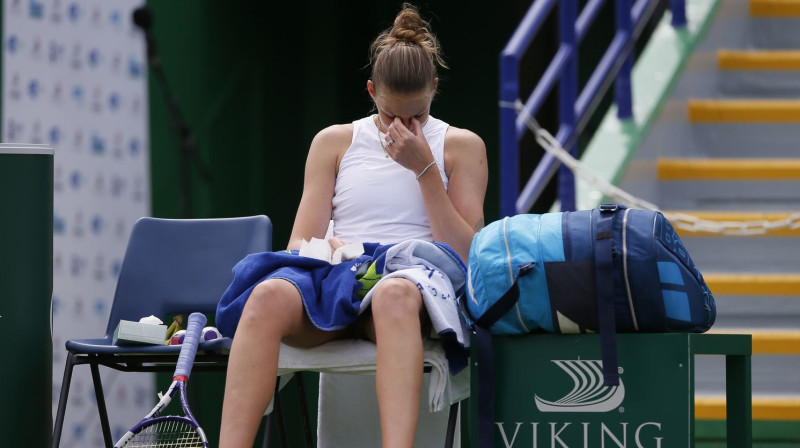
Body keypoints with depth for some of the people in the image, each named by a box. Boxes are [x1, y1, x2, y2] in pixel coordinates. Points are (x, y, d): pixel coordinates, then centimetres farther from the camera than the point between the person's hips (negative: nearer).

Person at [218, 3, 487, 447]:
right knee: (269, 295, -36)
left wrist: (424, 168, -2)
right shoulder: (334, 142, 19)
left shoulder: (462, 146, 15)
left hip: (416, 288, -2)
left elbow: (465, 254, 6)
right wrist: (336, 253, -11)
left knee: (394, 295, -43)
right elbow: (301, 243, 13)